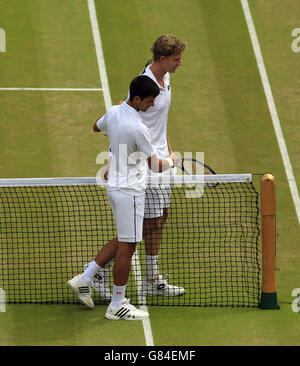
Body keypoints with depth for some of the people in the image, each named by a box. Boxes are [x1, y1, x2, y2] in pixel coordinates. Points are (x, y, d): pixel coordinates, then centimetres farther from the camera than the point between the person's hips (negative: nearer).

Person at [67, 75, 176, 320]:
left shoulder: (113, 113, 1)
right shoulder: (138, 128, -24)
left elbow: (97, 127, 25)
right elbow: (157, 166, -15)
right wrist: (171, 161, 5)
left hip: (116, 186, 9)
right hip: (130, 190, -9)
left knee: (125, 241, 21)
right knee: (127, 246, 0)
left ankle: (85, 279, 21)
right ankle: (117, 306, 7)